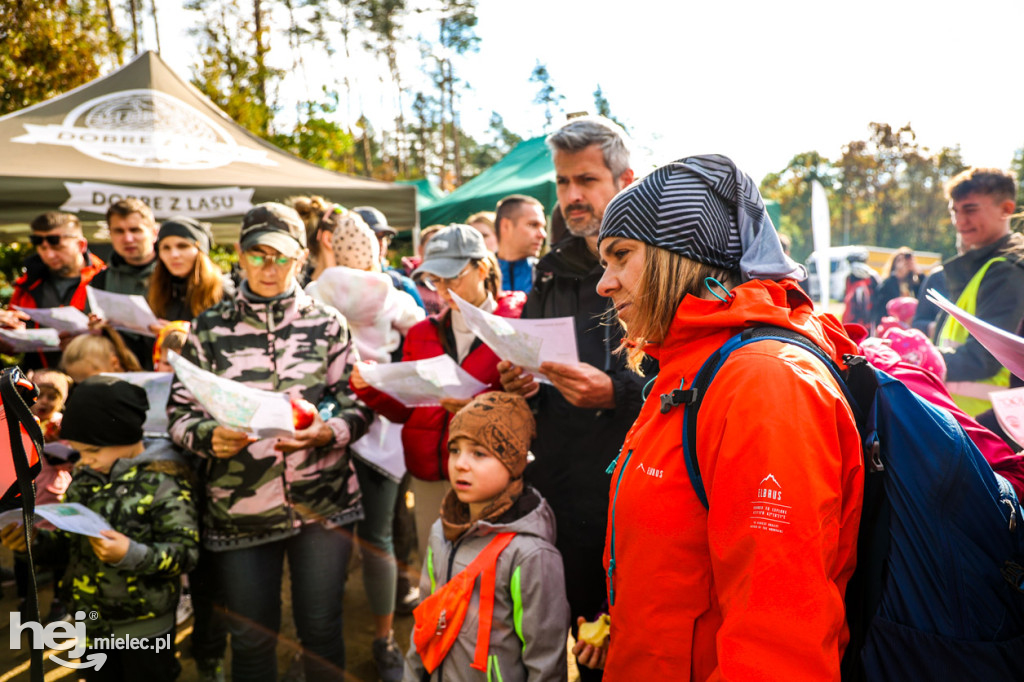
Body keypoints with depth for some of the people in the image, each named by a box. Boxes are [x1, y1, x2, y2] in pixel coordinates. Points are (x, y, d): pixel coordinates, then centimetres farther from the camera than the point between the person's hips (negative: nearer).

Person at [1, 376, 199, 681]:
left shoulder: (163, 482, -22)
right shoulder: (85, 478, 1)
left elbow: (185, 552, -22)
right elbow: (68, 536, 11)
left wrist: (131, 554, -36)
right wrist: (34, 541, -8)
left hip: (144, 628, -6)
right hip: (92, 623, 7)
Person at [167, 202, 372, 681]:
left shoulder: (326, 323, 5)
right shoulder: (209, 328, 5)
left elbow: (359, 406, 3)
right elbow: (179, 411, 4)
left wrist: (325, 433, -17)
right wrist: (210, 437, -17)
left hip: (323, 502, 0)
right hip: (239, 509, 1)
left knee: (321, 630, 10)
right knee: (250, 637, 12)